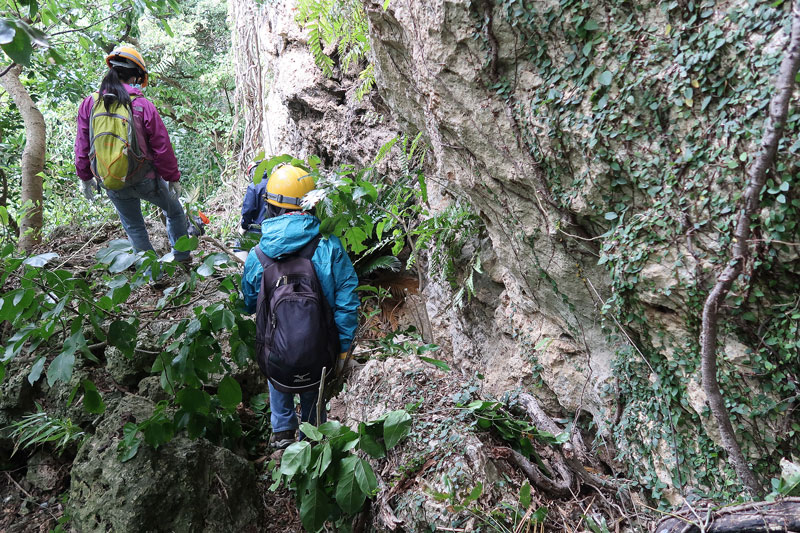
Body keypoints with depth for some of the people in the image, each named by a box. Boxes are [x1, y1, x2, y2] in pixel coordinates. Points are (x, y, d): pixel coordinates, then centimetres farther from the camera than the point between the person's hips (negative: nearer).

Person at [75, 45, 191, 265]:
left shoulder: (89, 104, -2)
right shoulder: (142, 105, -12)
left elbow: (82, 146, 4)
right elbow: (162, 146, -9)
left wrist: (85, 177, 16)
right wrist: (173, 178, 2)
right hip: (145, 179, -3)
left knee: (134, 228, 19)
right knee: (175, 212, 22)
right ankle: (182, 258, 30)